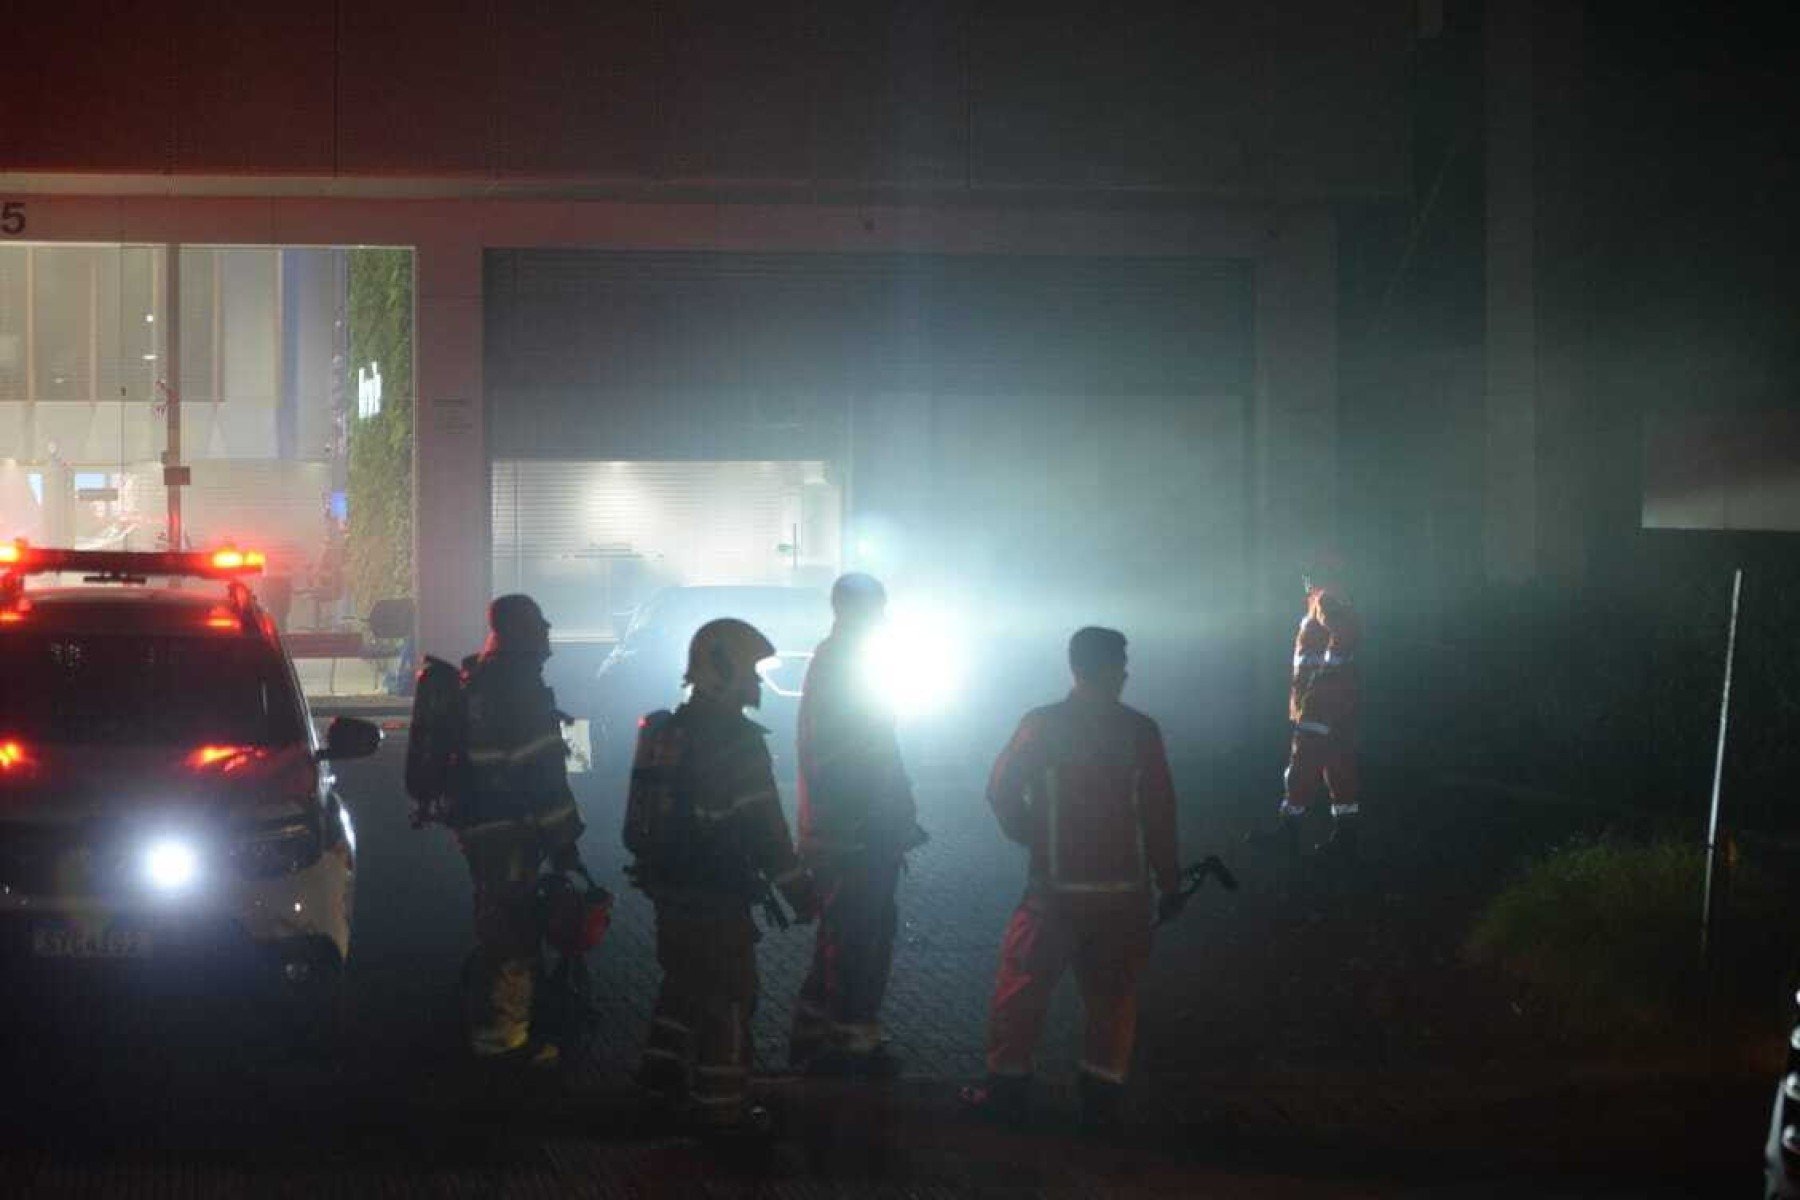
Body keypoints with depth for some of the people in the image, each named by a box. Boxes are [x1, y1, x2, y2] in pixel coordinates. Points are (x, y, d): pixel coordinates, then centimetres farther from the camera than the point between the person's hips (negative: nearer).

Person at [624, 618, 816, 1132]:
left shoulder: (666, 732, 8)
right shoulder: (736, 742, -19)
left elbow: (646, 816, 16)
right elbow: (764, 828, -20)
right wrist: (798, 890, -14)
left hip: (669, 890, 8)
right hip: (717, 900, -8)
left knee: (684, 980, 24)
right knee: (726, 998, 1)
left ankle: (662, 1071, 31)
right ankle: (719, 1104, 5)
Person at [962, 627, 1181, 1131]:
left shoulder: (1041, 726, -6)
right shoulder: (1140, 731, -4)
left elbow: (1002, 791, -3)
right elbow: (1160, 812, -1)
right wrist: (1168, 882, 7)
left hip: (1055, 886, -1)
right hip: (1124, 892, 1)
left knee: (1023, 984, 10)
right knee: (1112, 994, 12)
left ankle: (1007, 1086, 11)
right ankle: (1102, 1096, 12)